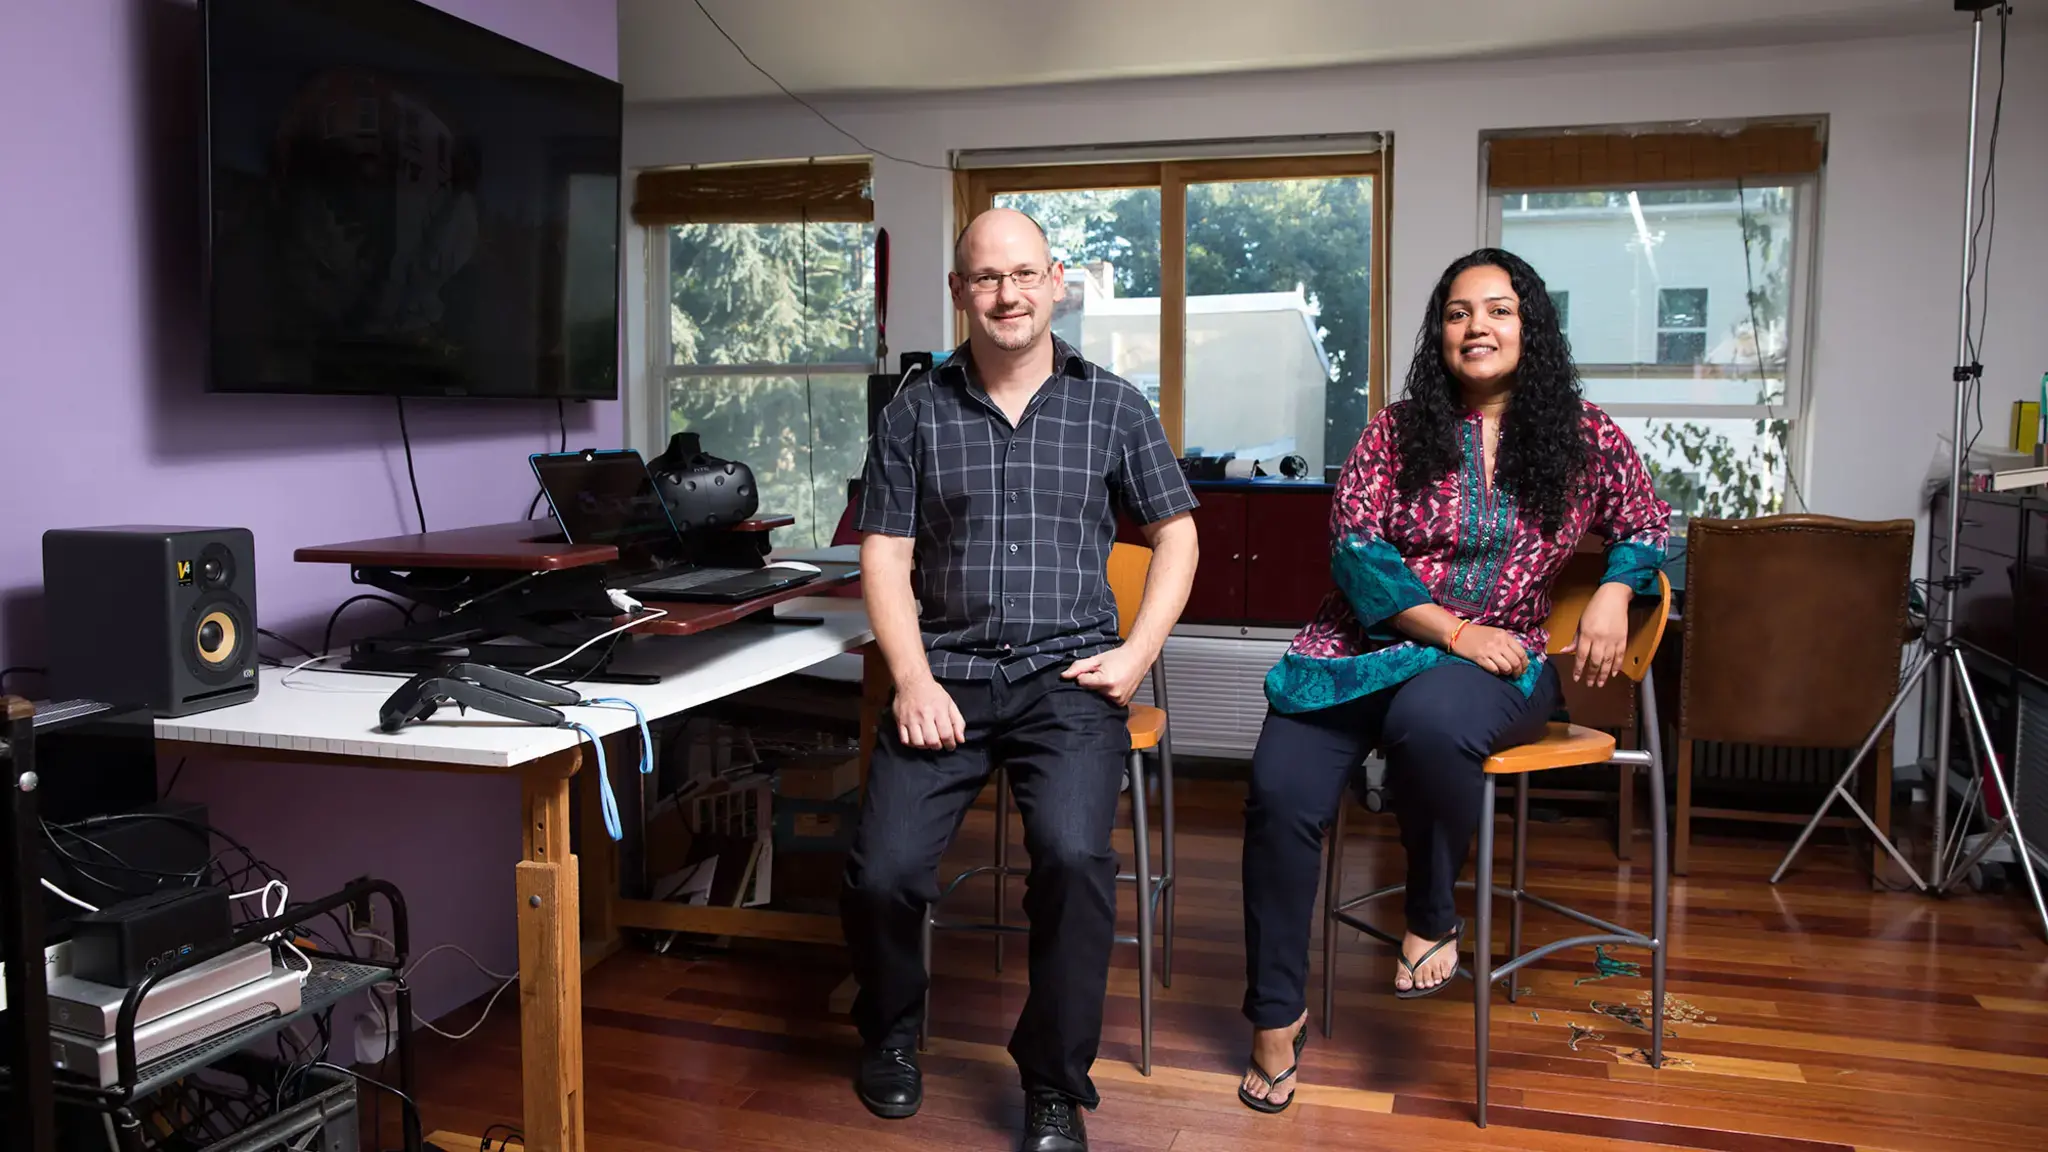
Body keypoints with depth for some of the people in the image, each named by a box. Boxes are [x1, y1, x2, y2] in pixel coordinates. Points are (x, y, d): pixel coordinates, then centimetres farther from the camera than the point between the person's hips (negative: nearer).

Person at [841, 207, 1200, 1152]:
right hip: (945, 675, 1)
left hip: (1067, 676, -1)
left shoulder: (1112, 405, 9)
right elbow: (884, 555, 6)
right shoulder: (915, 412, 9)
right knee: (882, 871, -18)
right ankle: (889, 1034, 17)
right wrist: (913, 678, -8)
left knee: (1073, 854, -28)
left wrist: (1135, 654, -1)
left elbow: (1175, 534, 12)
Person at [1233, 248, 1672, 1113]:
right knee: (1281, 791, -22)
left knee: (1429, 721, -39)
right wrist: (1451, 628, -13)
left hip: (1501, 657, -1)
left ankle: (1432, 917, -8)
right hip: (1370, 642, 1)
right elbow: (1354, 547, -3)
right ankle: (1277, 1017, -5)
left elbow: (1646, 526, 18)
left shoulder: (1582, 437, 7)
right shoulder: (1395, 431, 5)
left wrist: (1614, 593, -5)